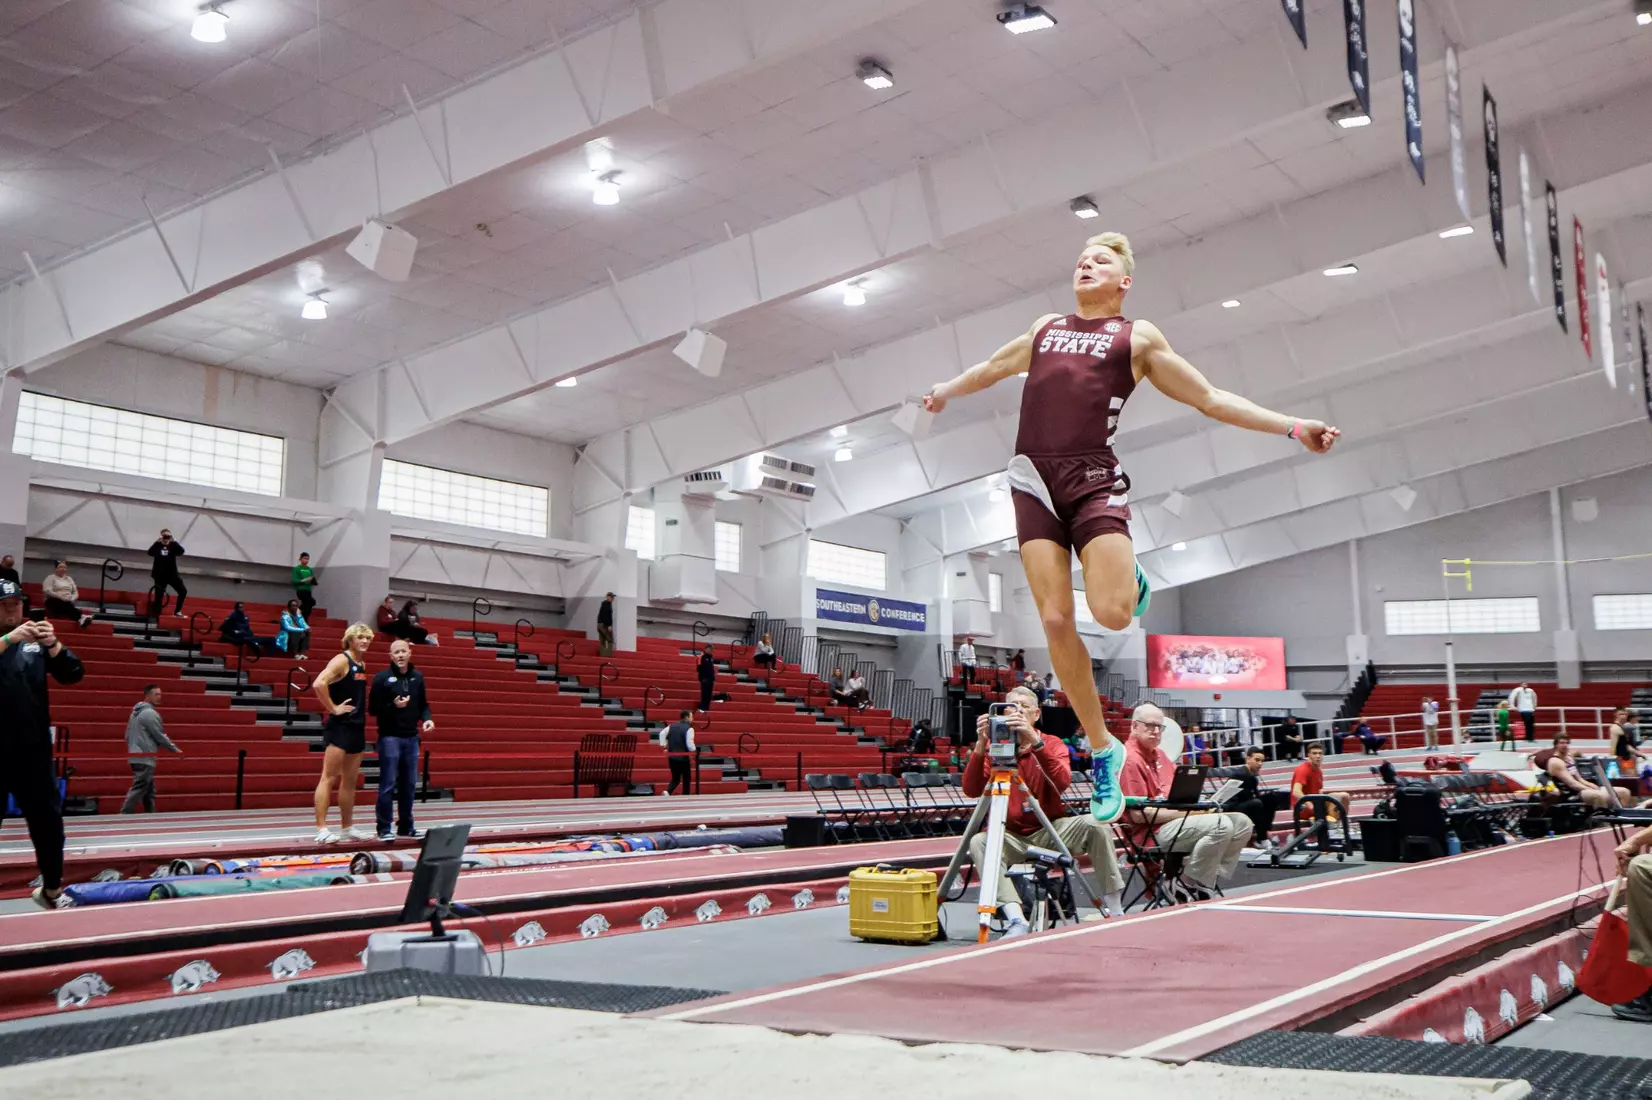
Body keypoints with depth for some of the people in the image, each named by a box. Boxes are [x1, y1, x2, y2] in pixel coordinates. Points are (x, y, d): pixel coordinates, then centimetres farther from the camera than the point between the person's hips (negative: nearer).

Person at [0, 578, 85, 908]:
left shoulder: (37, 642, 8)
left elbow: (73, 674, -1)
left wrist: (53, 644, -17)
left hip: (34, 750, 3)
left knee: (48, 820, 8)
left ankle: (51, 889, 21)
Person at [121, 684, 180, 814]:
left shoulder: (136, 712, 16)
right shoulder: (150, 713, -13)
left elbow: (128, 735, 19)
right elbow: (160, 736, -13)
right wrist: (176, 750, -3)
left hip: (135, 756, 10)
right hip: (145, 757, -10)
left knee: (149, 790, 12)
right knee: (139, 788, -10)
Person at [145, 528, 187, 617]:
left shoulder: (173, 546, 3)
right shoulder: (157, 546, 0)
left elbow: (181, 551, -14)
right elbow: (150, 552, -16)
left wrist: (173, 541, -21)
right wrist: (157, 542, -24)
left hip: (172, 574, 2)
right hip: (160, 576, -2)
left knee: (183, 591, -4)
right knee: (159, 596, -2)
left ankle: (177, 611, 10)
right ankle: (155, 615, 4)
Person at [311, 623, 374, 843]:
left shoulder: (362, 664, 14)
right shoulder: (341, 660, -12)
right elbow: (319, 684, -27)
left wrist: (361, 712, 13)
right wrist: (333, 708, -20)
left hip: (357, 727, 9)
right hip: (339, 726, -9)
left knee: (350, 780, 13)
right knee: (329, 778, -7)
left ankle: (347, 827, 21)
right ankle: (321, 829, -8)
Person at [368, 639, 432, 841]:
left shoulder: (417, 677, 8)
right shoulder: (382, 678, -6)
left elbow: (423, 704, 16)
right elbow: (373, 709, -8)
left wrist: (427, 718, -3)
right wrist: (393, 705, -22)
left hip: (411, 737, 5)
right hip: (389, 737, -5)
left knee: (409, 785, 10)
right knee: (388, 785, -3)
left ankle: (406, 826, 19)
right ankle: (384, 828, 4)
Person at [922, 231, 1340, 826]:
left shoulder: (1138, 336, 13)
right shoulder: (1044, 328, 23)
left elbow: (1210, 398, 12)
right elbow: (993, 366, 42)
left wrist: (1293, 426, 4)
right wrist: (947, 389, 57)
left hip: (1094, 479, -3)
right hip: (1035, 478, 3)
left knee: (1112, 613, -21)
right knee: (1056, 620, -7)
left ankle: (1131, 579, 18)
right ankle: (1102, 747, 7)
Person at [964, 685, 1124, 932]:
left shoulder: (1052, 744, 2)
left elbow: (1063, 782, -21)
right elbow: (971, 791, -15)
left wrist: (1036, 741, -31)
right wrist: (980, 745, -28)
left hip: (1052, 831, 0)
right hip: (1012, 837, 0)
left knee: (1095, 824, -25)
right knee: (979, 842, -30)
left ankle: (1115, 909, -16)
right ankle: (1016, 920, -41)